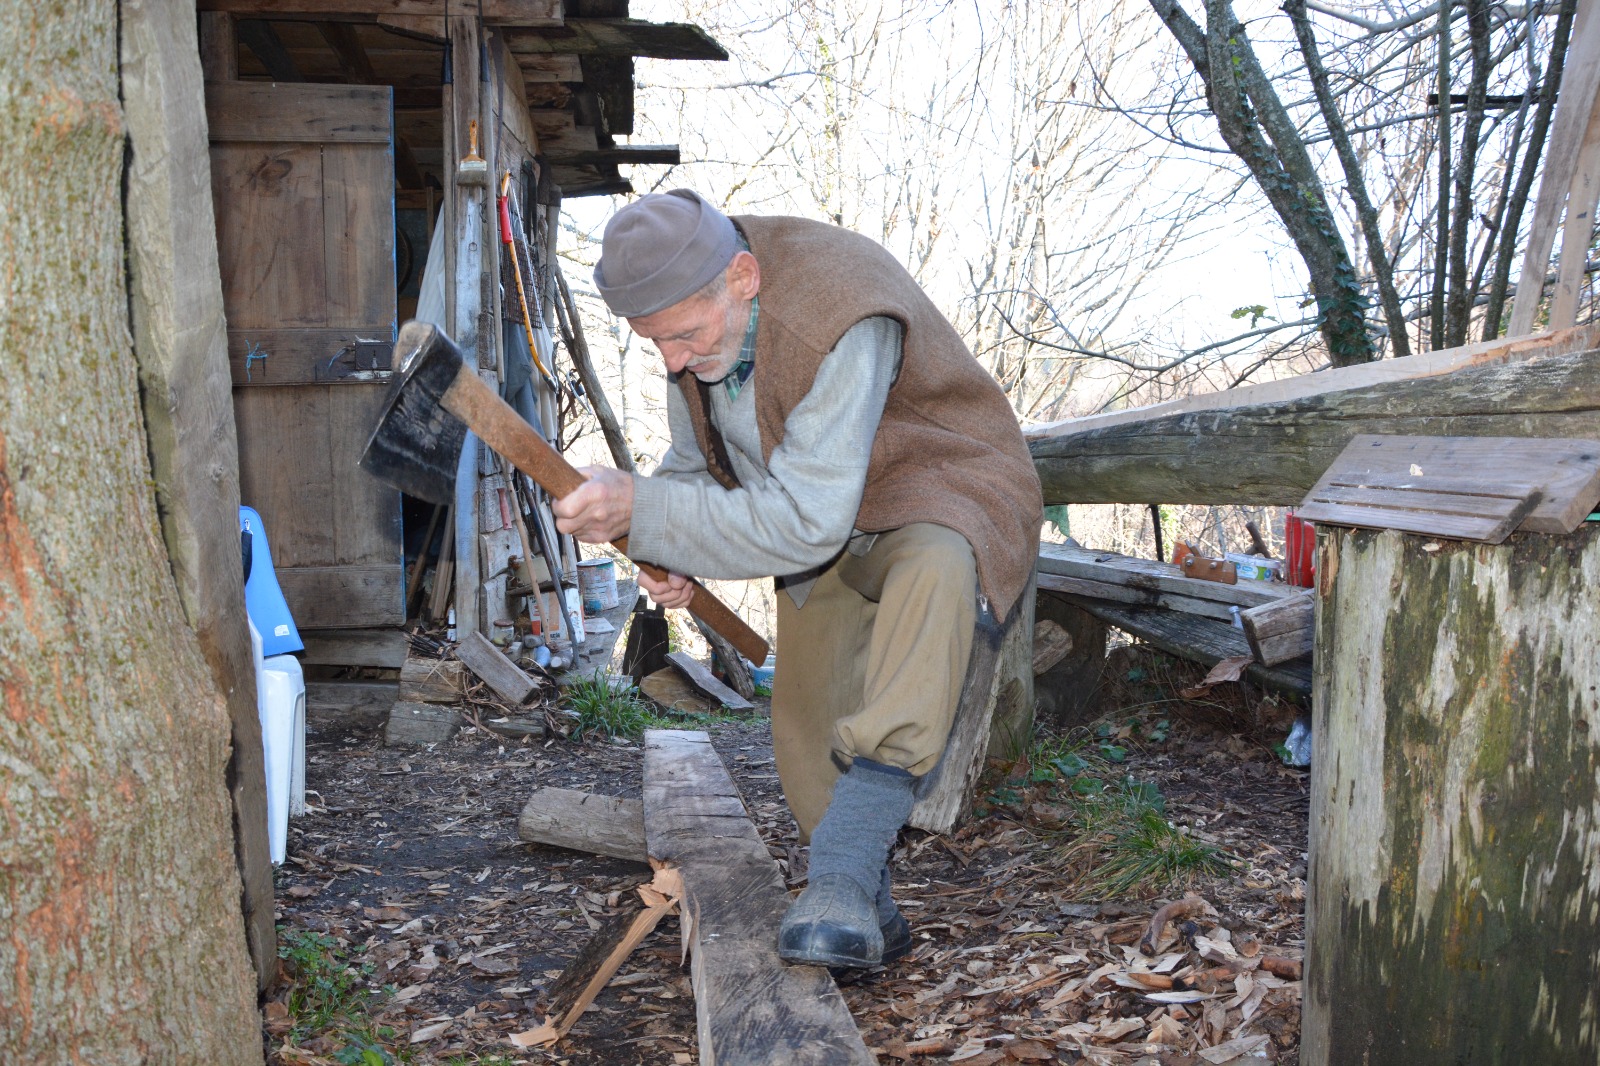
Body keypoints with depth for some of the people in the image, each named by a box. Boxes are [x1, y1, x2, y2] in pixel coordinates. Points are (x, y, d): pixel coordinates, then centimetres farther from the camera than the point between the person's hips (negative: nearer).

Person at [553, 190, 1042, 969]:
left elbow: (804, 522, -35)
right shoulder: (693, 306, -9)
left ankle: (842, 875, -43)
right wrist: (673, 552, -16)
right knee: (808, 725, 3)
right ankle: (869, 916, 23)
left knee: (931, 576, -41)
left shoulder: (841, 318, -35)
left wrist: (640, 508, -36)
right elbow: (697, 463, 5)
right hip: (829, 535, 8)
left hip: (938, 501, -7)